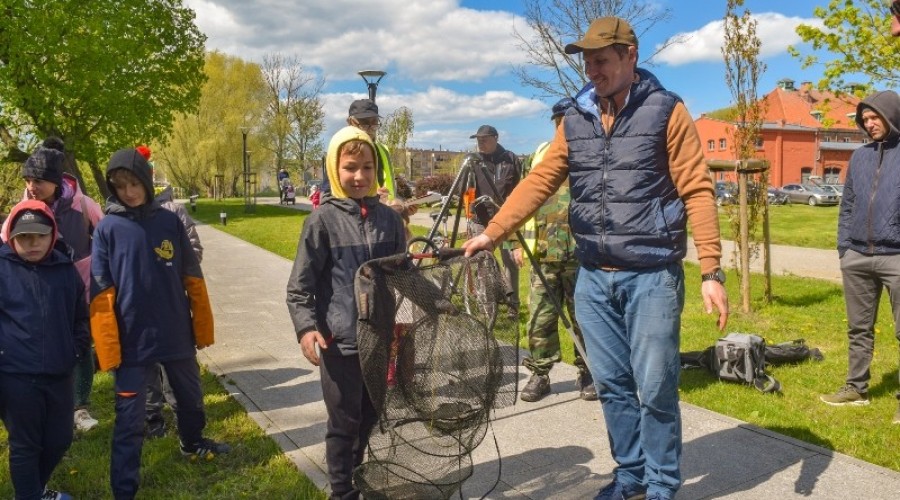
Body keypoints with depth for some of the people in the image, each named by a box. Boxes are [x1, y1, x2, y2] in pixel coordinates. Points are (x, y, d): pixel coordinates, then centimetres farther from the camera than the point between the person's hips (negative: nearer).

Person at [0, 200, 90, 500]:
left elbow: (80, 315, 15)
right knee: (25, 445, 9)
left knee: (59, 440, 16)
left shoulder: (65, 269, 5)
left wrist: (78, 349, 6)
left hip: (59, 374, 4)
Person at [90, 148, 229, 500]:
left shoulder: (169, 222, 0)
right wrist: (108, 349, -12)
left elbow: (193, 280, 2)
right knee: (129, 420, 4)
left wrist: (203, 328, 2)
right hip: (132, 342, -3)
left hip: (177, 336, 3)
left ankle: (193, 444, 48)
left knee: (191, 398, 22)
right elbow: (102, 296, -9)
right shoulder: (107, 229, -6)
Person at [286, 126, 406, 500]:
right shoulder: (323, 219, -8)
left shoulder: (388, 218, 3)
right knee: (344, 424, 8)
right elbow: (299, 286, -7)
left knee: (375, 420, 18)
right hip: (340, 342, -4)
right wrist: (306, 327, -20)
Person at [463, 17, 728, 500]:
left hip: (651, 275, -4)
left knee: (655, 386, 1)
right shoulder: (575, 119, 8)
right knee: (611, 383, 12)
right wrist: (491, 233, 0)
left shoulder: (666, 111, -5)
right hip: (593, 277, 5)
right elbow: (539, 181, 9)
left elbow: (697, 191, -8)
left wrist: (711, 272, -14)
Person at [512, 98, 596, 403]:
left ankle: (587, 373, 22)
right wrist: (523, 242, 13)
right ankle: (540, 374, 19)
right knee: (540, 317, 6)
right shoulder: (542, 154, 15)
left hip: (582, 255, -4)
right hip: (543, 254, 4)